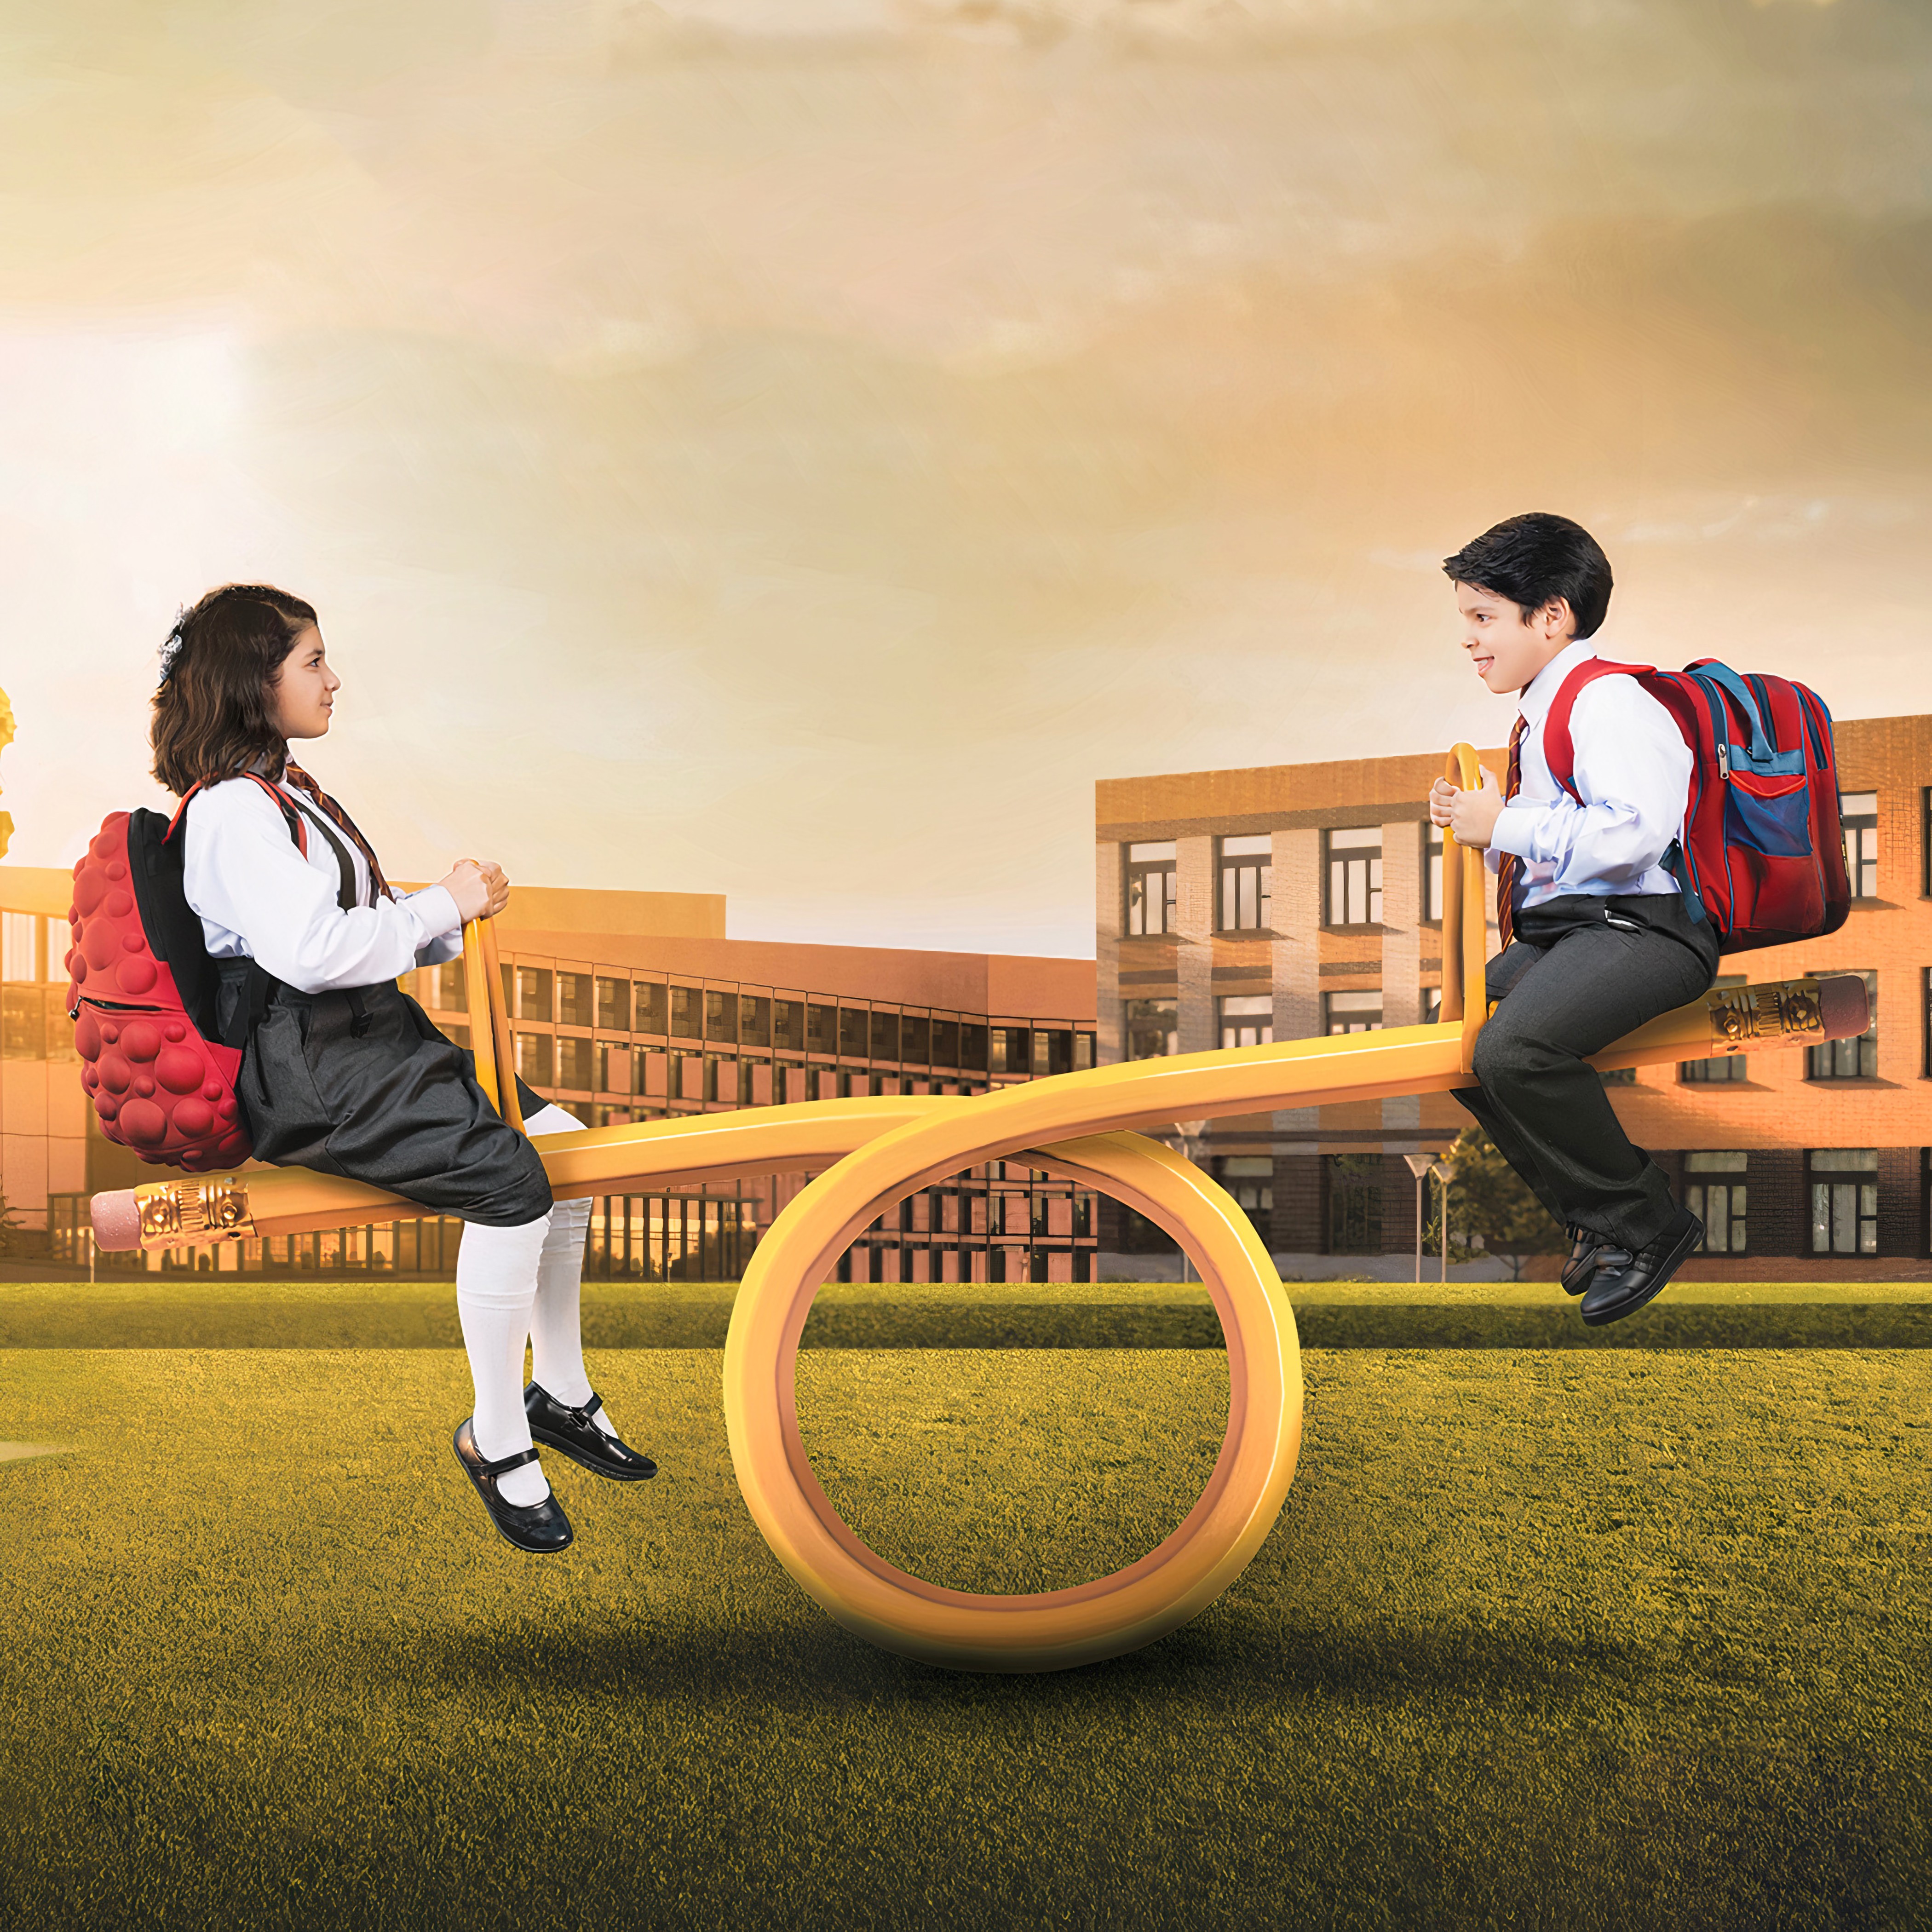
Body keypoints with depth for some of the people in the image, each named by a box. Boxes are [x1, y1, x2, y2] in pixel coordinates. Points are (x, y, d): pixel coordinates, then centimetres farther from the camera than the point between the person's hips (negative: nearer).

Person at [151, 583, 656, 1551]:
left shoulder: (288, 790, 19)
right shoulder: (231, 809, -14)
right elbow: (310, 951, -26)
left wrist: (455, 913, 4)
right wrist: (441, 905, -16)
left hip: (370, 1036, 11)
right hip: (299, 1070, -11)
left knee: (558, 1136, 0)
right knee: (510, 1178, -24)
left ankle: (560, 1394, 11)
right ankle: (496, 1440, -11)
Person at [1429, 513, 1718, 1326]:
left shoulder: (1607, 702, -13)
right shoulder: (1540, 715, 20)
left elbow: (1630, 833, -28)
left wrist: (1505, 825, -19)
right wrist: (1473, 822, 10)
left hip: (1639, 929, -11)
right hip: (1559, 933, 11)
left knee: (1514, 1050, -31)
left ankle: (1647, 1223, -11)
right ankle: (1594, 1218, 14)